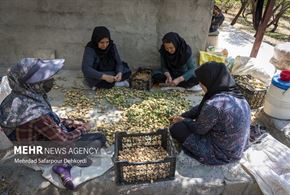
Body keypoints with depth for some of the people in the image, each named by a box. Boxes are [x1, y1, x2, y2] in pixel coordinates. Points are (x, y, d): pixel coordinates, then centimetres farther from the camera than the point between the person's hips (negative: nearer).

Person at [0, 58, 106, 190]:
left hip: (38, 141, 8)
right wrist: (81, 130, -6)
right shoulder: (36, 114, -39)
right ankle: (64, 165, -2)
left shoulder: (18, 96, -12)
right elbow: (64, 140, -25)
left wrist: (70, 123, -1)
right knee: (100, 138, 0)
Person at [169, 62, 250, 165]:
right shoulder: (235, 94, -4)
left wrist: (183, 120, 2)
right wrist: (183, 116, 11)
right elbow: (201, 108, 7)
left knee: (176, 128, -3)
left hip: (221, 154, -8)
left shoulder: (214, 104, -33)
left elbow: (199, 129, -16)